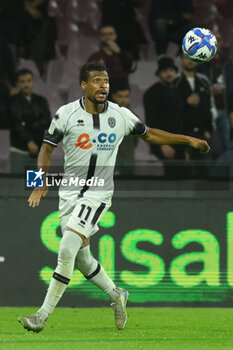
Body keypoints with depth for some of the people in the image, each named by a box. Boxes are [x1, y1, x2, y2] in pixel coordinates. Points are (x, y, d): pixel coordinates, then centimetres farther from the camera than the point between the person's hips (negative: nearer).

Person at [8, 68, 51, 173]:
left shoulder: (41, 101, 13)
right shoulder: (13, 102, 1)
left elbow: (47, 123, 2)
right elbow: (16, 125, -9)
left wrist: (27, 126, -9)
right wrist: (29, 141, -18)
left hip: (38, 152, 3)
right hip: (19, 151, -3)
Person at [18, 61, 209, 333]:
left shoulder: (121, 115, -1)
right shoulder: (67, 114, -5)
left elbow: (149, 135, 15)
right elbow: (47, 148, 2)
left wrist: (189, 140, 12)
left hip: (98, 195, -2)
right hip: (69, 194, 2)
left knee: (67, 249, -18)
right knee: (81, 258, 8)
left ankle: (43, 316, -16)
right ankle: (116, 295, 36)